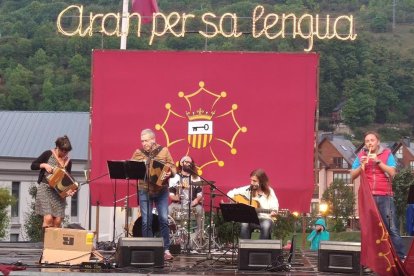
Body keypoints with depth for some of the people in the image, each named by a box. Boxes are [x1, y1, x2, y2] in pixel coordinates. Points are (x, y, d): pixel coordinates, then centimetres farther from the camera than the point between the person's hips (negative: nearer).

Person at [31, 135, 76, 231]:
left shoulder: (68, 161, 7)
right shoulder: (48, 154, -2)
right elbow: (33, 166, 2)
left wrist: (69, 190, -7)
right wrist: (44, 165, -15)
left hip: (59, 191, 4)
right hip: (45, 189, -3)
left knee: (58, 221, -3)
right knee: (48, 218, -16)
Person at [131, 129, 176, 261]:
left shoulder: (164, 151, 3)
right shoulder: (138, 153, 6)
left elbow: (173, 167, 2)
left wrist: (170, 173, -19)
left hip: (161, 190, -1)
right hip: (144, 191, 1)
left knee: (164, 219, -5)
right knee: (146, 222, 1)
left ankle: (166, 249, 2)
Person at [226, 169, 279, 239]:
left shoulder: (269, 192, 0)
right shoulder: (247, 190, 3)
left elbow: (274, 207, -8)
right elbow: (230, 193, 8)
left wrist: (273, 213, -32)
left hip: (264, 218, -1)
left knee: (266, 226, -35)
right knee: (244, 225, -33)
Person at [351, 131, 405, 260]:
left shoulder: (387, 154, 6)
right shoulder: (361, 156, 12)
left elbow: (392, 173, -6)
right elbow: (353, 176, 9)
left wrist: (378, 161, -12)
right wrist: (361, 165, -7)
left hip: (385, 197, -2)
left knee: (392, 228, -6)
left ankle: (400, 257, -6)